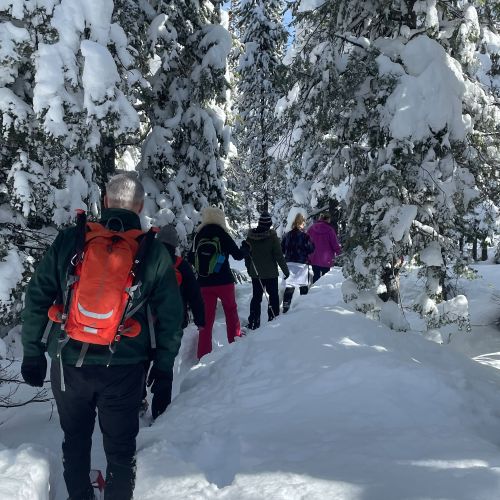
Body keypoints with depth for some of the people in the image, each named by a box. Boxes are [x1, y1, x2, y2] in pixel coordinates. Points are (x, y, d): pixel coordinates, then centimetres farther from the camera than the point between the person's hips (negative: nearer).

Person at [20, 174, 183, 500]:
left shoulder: (69, 240, -3)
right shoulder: (154, 252, -4)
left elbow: (37, 298, -2)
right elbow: (170, 315, -2)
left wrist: (33, 353, 6)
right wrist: (164, 365, 9)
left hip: (69, 363, 1)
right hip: (124, 367, -1)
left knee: (75, 440, 22)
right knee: (120, 445, 16)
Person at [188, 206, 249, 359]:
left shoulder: (198, 236, -1)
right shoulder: (223, 236, -8)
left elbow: (191, 259, 5)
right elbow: (238, 255, -1)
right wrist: (246, 248, 18)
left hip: (204, 283, 2)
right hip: (224, 282, -2)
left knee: (206, 317, 7)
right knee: (231, 310, 19)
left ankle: (203, 353, 4)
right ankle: (235, 341, 25)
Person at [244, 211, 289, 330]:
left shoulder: (250, 236, -4)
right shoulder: (272, 237, -16)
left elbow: (247, 255, 5)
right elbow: (279, 255, -13)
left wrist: (249, 269, 19)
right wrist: (285, 270, -3)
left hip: (255, 273, 4)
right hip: (271, 273, -4)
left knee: (256, 297, 13)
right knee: (273, 296, 11)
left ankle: (253, 323, 14)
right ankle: (273, 319, 12)